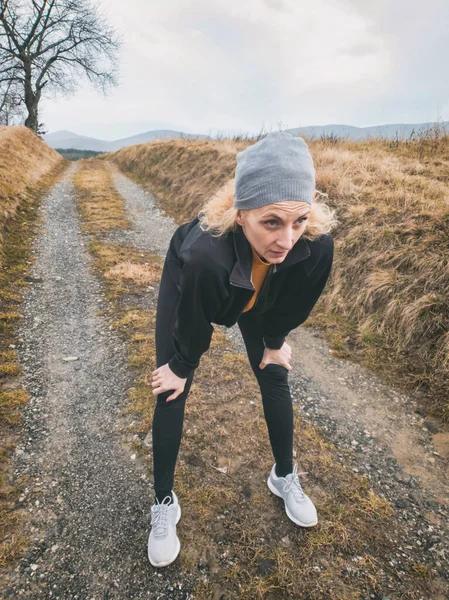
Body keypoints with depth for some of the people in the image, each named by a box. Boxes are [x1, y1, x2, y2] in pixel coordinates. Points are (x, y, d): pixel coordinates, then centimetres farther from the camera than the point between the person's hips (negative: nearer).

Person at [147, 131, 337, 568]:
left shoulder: (318, 243, -37)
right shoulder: (203, 253, -48)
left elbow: (294, 305, -15)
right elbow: (193, 323, -27)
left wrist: (274, 344, 2)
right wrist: (180, 368, -9)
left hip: (257, 297, 3)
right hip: (189, 286, -2)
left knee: (275, 378, 9)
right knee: (171, 392, -2)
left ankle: (284, 477, 35)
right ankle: (164, 503, 20)